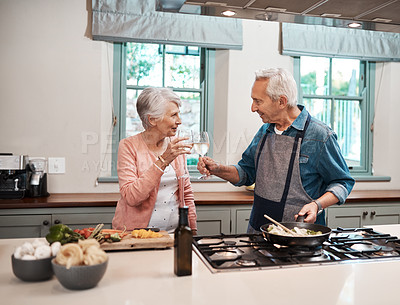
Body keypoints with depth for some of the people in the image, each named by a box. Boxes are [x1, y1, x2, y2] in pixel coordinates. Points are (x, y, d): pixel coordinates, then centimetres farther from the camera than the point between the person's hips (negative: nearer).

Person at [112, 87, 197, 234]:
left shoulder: (177, 145, 9)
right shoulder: (129, 146, -6)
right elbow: (131, 197, -18)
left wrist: (192, 228, 9)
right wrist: (163, 161, -22)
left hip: (173, 232, 4)